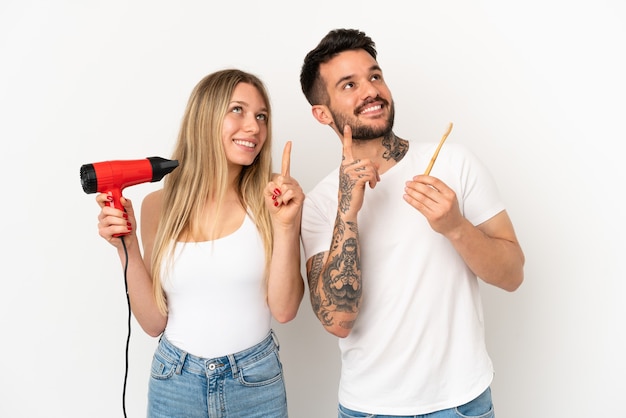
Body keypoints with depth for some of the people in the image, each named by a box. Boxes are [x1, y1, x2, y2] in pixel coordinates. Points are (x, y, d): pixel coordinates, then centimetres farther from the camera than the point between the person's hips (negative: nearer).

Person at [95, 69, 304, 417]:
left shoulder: (274, 197, -9)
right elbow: (155, 322, -2)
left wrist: (285, 226, -22)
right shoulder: (160, 205, -5)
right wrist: (127, 248, -13)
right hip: (175, 383, 1)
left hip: (256, 383, 0)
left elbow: (284, 310, -12)